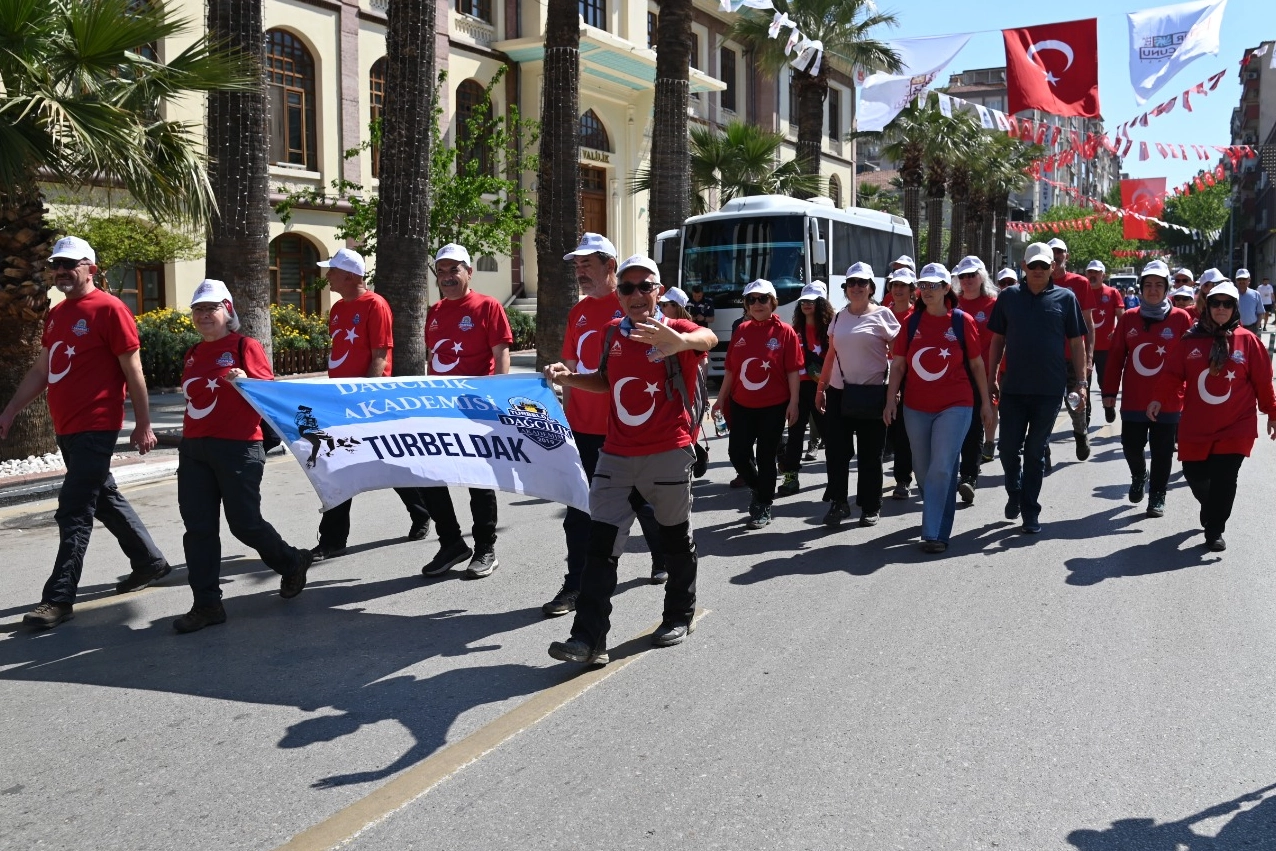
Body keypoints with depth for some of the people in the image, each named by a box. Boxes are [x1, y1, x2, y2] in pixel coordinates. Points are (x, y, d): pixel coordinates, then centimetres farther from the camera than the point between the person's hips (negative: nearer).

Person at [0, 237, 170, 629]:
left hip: (96, 428, -9)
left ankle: (59, 598, -5)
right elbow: (40, 371, 19)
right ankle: (150, 561, 33)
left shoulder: (109, 309, -10)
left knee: (74, 512, -8)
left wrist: (143, 425, -9)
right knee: (105, 498, 18)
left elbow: (133, 371, -10)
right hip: (66, 429, 9)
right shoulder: (55, 314, 14)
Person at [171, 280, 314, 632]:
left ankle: (292, 563, 26)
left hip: (238, 448, -6)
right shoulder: (193, 354, 15)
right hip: (194, 449, 6)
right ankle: (207, 604, 9)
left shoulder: (245, 346, -4)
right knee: (198, 527, 3)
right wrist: (188, 438, 17)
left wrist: (244, 382, -24)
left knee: (244, 522, -2)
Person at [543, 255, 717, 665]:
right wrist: (569, 378, 2)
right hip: (616, 454, 4)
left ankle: (680, 616, 34)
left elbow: (708, 338, -33)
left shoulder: (674, 331, -9)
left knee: (675, 539, 13)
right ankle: (589, 638, -4)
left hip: (668, 453, -4)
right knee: (601, 542, -3)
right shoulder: (611, 333, 7)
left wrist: (680, 341, -57)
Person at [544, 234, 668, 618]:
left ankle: (664, 558, 37)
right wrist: (565, 414, 13)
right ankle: (575, 586, 9)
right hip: (583, 427, 5)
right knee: (579, 510, 3)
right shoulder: (578, 312, 10)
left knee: (641, 499, 13)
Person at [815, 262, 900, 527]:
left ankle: (871, 507, 15)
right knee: (836, 449, 0)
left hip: (872, 393, -4)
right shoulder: (839, 317, 11)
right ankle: (838, 503, 10)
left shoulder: (882, 314, -2)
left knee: (870, 453, 4)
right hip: (839, 392, 4)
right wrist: (821, 387, 13)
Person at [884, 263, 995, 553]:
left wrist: (985, 402, 5)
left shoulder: (962, 321, -2)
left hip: (954, 406, -3)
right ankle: (936, 517, 34)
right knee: (923, 470, 13)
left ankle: (934, 533, -8)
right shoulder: (912, 322, 4)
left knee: (942, 468, -12)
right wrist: (891, 400, -3)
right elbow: (898, 365, 5)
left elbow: (977, 364, 3)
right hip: (916, 407, 4)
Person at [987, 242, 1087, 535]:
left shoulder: (1065, 298, 1)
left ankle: (1030, 511, 15)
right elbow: (998, 340, 9)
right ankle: (1014, 493, 30)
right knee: (1008, 448, 3)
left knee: (1035, 451, 6)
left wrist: (1080, 381, 1)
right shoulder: (1008, 296, 4)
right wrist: (992, 377, 5)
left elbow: (1076, 342, 5)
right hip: (1013, 387, 1)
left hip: (1049, 389, -1)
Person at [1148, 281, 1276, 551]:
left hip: (1235, 426, -2)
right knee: (1194, 473, 7)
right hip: (1196, 426, 2)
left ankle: (1214, 530, 8)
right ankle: (1211, 508, 38)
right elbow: (1174, 374, 0)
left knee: (1224, 478, -5)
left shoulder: (1247, 340, -2)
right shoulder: (1191, 340, 1)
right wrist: (1160, 399, -13)